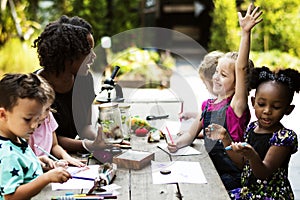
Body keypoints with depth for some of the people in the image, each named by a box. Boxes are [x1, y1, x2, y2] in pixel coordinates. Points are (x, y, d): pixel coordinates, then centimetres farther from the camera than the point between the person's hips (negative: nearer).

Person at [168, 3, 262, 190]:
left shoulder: (237, 105, -13)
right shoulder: (207, 105, 7)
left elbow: (241, 68, -26)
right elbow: (191, 134, 12)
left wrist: (246, 32, -36)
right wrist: (177, 143, -10)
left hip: (231, 176, -6)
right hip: (210, 169, 6)